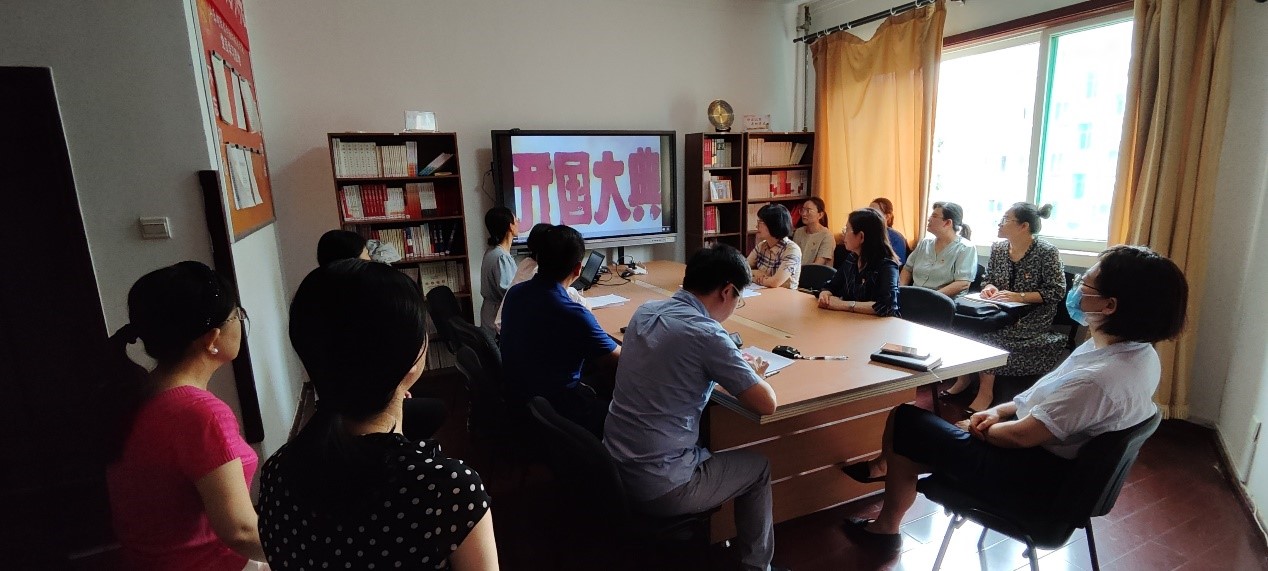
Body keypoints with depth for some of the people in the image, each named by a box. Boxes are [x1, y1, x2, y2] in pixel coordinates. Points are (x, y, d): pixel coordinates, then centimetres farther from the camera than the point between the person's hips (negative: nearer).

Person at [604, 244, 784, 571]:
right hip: (658, 489, -7)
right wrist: (753, 373, 6)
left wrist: (733, 366, 10)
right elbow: (766, 405, -15)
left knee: (707, 447, 33)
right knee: (759, 466, 17)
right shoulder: (705, 333, -21)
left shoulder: (645, 312, 1)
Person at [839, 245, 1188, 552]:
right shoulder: (1140, 352, -3)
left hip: (1032, 479, -9)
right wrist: (999, 411, 1)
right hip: (1059, 461, 9)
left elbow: (1021, 435, -24)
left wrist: (981, 429, -6)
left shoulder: (1098, 378, -34)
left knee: (904, 421, 1)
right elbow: (1048, 397, 7)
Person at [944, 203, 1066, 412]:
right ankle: (964, 377, -12)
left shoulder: (1046, 252, -10)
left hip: (1033, 315, -5)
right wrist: (988, 287, -9)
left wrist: (1019, 297, -24)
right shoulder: (998, 248, 5)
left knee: (985, 330, -29)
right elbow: (987, 278, 15)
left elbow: (1057, 292, -12)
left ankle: (986, 390, -15)